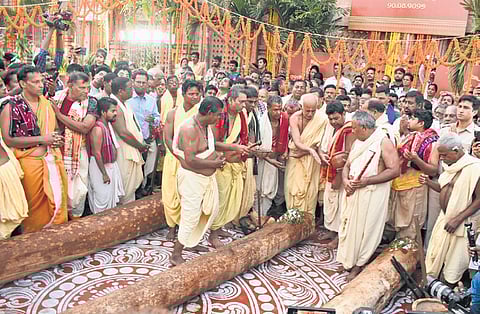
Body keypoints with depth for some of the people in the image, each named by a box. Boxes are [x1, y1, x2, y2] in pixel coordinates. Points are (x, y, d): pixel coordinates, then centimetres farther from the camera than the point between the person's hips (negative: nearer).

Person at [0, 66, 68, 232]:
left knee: (58, 200, 9)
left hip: (53, 160, 5)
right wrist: (42, 139, -17)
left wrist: (58, 140, 0)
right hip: (30, 162, -5)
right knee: (35, 206, 6)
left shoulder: (47, 104, 10)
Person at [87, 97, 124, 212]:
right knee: (102, 199, 0)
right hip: (101, 167, -9)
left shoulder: (108, 125, 6)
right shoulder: (98, 128, -22)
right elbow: (97, 153, -23)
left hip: (111, 166, 9)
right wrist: (104, 174, -21)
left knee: (111, 197, 17)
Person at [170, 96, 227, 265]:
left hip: (208, 175, 9)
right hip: (192, 177, -9)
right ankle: (176, 255, 13)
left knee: (213, 208, 24)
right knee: (191, 217, -2)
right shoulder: (190, 128, -26)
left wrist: (217, 155, 3)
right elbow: (190, 160, -31)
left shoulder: (206, 125, 3)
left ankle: (213, 236, 50)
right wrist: (214, 163, -20)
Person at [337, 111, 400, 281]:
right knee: (349, 225, 12)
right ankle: (348, 259, 27)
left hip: (372, 194, -7)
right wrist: (345, 180, -6)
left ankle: (358, 264, 15)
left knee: (365, 228, 1)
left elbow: (394, 170, -17)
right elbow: (347, 165, 16)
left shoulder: (383, 142, -11)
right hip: (352, 192, 7)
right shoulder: (357, 142, 12)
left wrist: (367, 180, -20)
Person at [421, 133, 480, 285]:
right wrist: (429, 182, 0)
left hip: (460, 223, -8)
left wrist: (458, 219, -21)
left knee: (454, 259, 3)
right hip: (444, 218, 8)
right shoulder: (450, 166, 8)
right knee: (434, 255, 13)